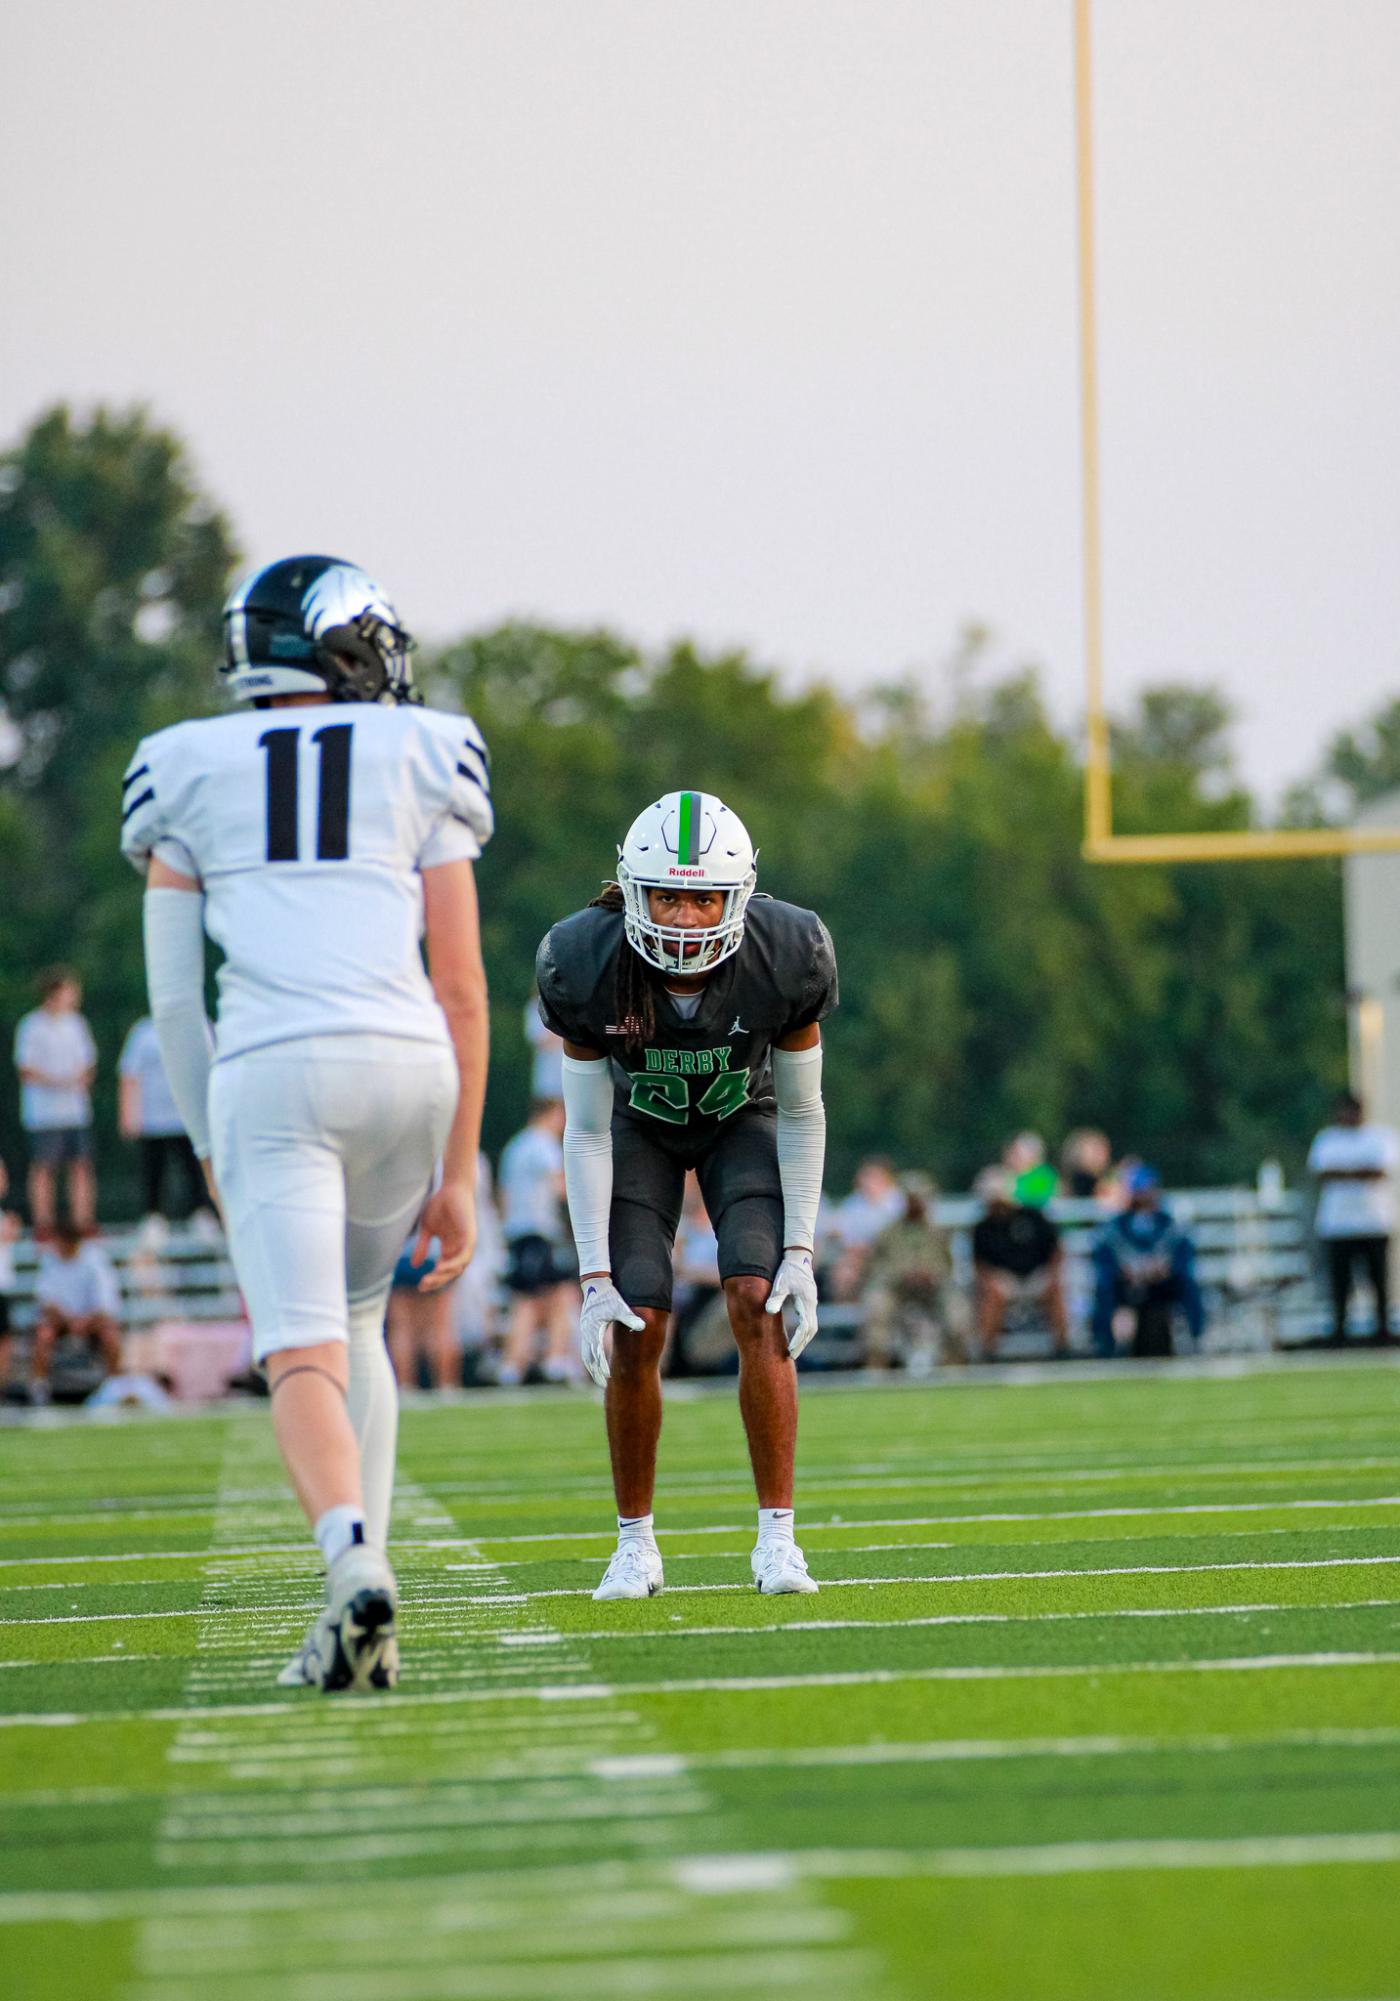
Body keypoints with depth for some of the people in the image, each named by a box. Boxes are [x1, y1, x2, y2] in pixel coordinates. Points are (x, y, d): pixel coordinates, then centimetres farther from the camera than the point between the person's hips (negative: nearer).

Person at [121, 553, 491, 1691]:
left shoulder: (190, 775, 14)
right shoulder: (420, 762, 12)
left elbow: (172, 991, 12)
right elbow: (460, 981, 7)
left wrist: (217, 1163, 21)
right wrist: (459, 1175, 10)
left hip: (268, 1078, -1)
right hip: (406, 1065, 1)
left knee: (303, 1357, -7)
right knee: (355, 1322, 21)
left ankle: (354, 1562, -36)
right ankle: (362, 1620, 12)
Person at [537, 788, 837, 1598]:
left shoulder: (787, 958, -32)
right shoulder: (586, 966, -33)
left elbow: (801, 1115, -16)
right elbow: (587, 1133, -21)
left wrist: (800, 1251, -21)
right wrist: (595, 1278, -25)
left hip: (744, 1118, 0)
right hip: (639, 1126, 0)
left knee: (760, 1306, -19)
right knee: (636, 1330, -13)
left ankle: (777, 1539, -12)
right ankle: (636, 1543, 3)